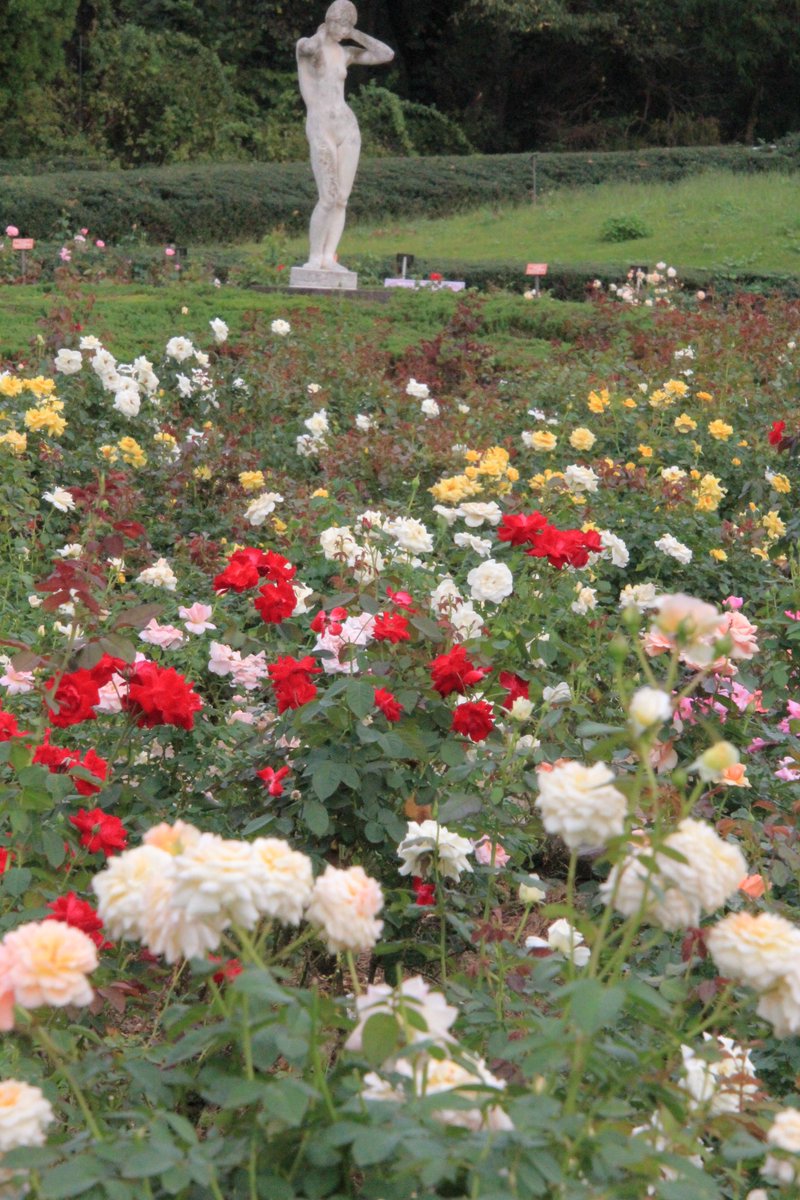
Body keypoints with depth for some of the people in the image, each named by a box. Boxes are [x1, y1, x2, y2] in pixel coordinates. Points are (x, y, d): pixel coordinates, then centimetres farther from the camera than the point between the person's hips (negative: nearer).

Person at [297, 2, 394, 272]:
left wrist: (354, 34, 7)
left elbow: (387, 55, 9)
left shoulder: (345, 53, 14)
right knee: (328, 200, -12)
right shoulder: (304, 44, -2)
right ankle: (314, 260, -2)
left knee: (342, 199, 0)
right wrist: (325, 29, -6)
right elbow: (313, 49, -29)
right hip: (321, 131, -6)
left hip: (348, 128, 6)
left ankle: (329, 258, 4)